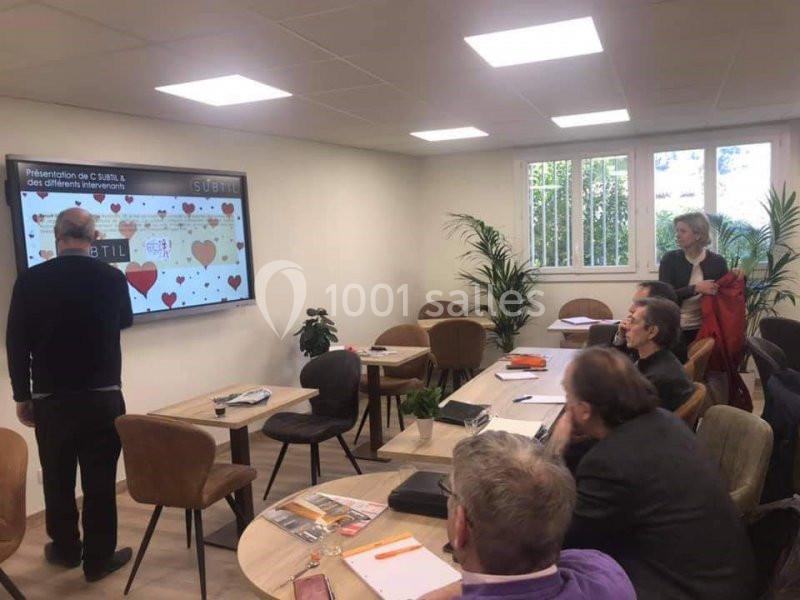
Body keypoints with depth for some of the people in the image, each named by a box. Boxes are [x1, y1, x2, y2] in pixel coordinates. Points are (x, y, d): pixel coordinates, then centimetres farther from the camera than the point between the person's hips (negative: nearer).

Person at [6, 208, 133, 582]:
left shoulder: (30, 280, -7)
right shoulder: (113, 278, -6)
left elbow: (16, 344, -2)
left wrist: (22, 397, 8)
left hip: (51, 401, 1)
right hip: (103, 398, 0)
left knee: (57, 480, 18)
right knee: (100, 481, 8)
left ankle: (65, 549, 35)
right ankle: (99, 558, 18)